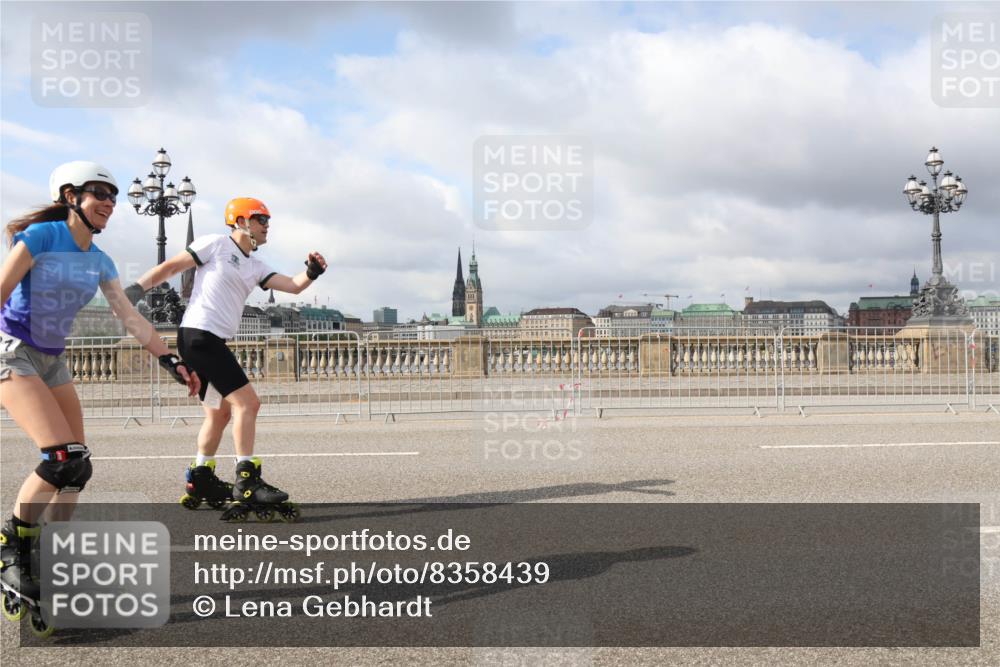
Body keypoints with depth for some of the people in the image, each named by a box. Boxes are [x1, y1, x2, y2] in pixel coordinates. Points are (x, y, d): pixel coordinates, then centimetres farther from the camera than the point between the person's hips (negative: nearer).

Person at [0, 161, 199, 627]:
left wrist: (170, 361, 4)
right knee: (64, 458, -20)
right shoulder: (40, 237, -13)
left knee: (77, 468, 1)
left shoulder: (99, 262, 7)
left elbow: (131, 318, 9)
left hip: (52, 361, 7)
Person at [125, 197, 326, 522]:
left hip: (214, 342, 10)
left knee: (219, 412, 16)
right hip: (199, 334, -10)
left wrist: (311, 273, -10)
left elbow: (293, 285, 9)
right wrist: (137, 289, -7)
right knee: (246, 402, -13)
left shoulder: (255, 266, 18)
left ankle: (199, 481, 26)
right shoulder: (216, 244, -3)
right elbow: (171, 266, -2)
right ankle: (246, 482, -10)